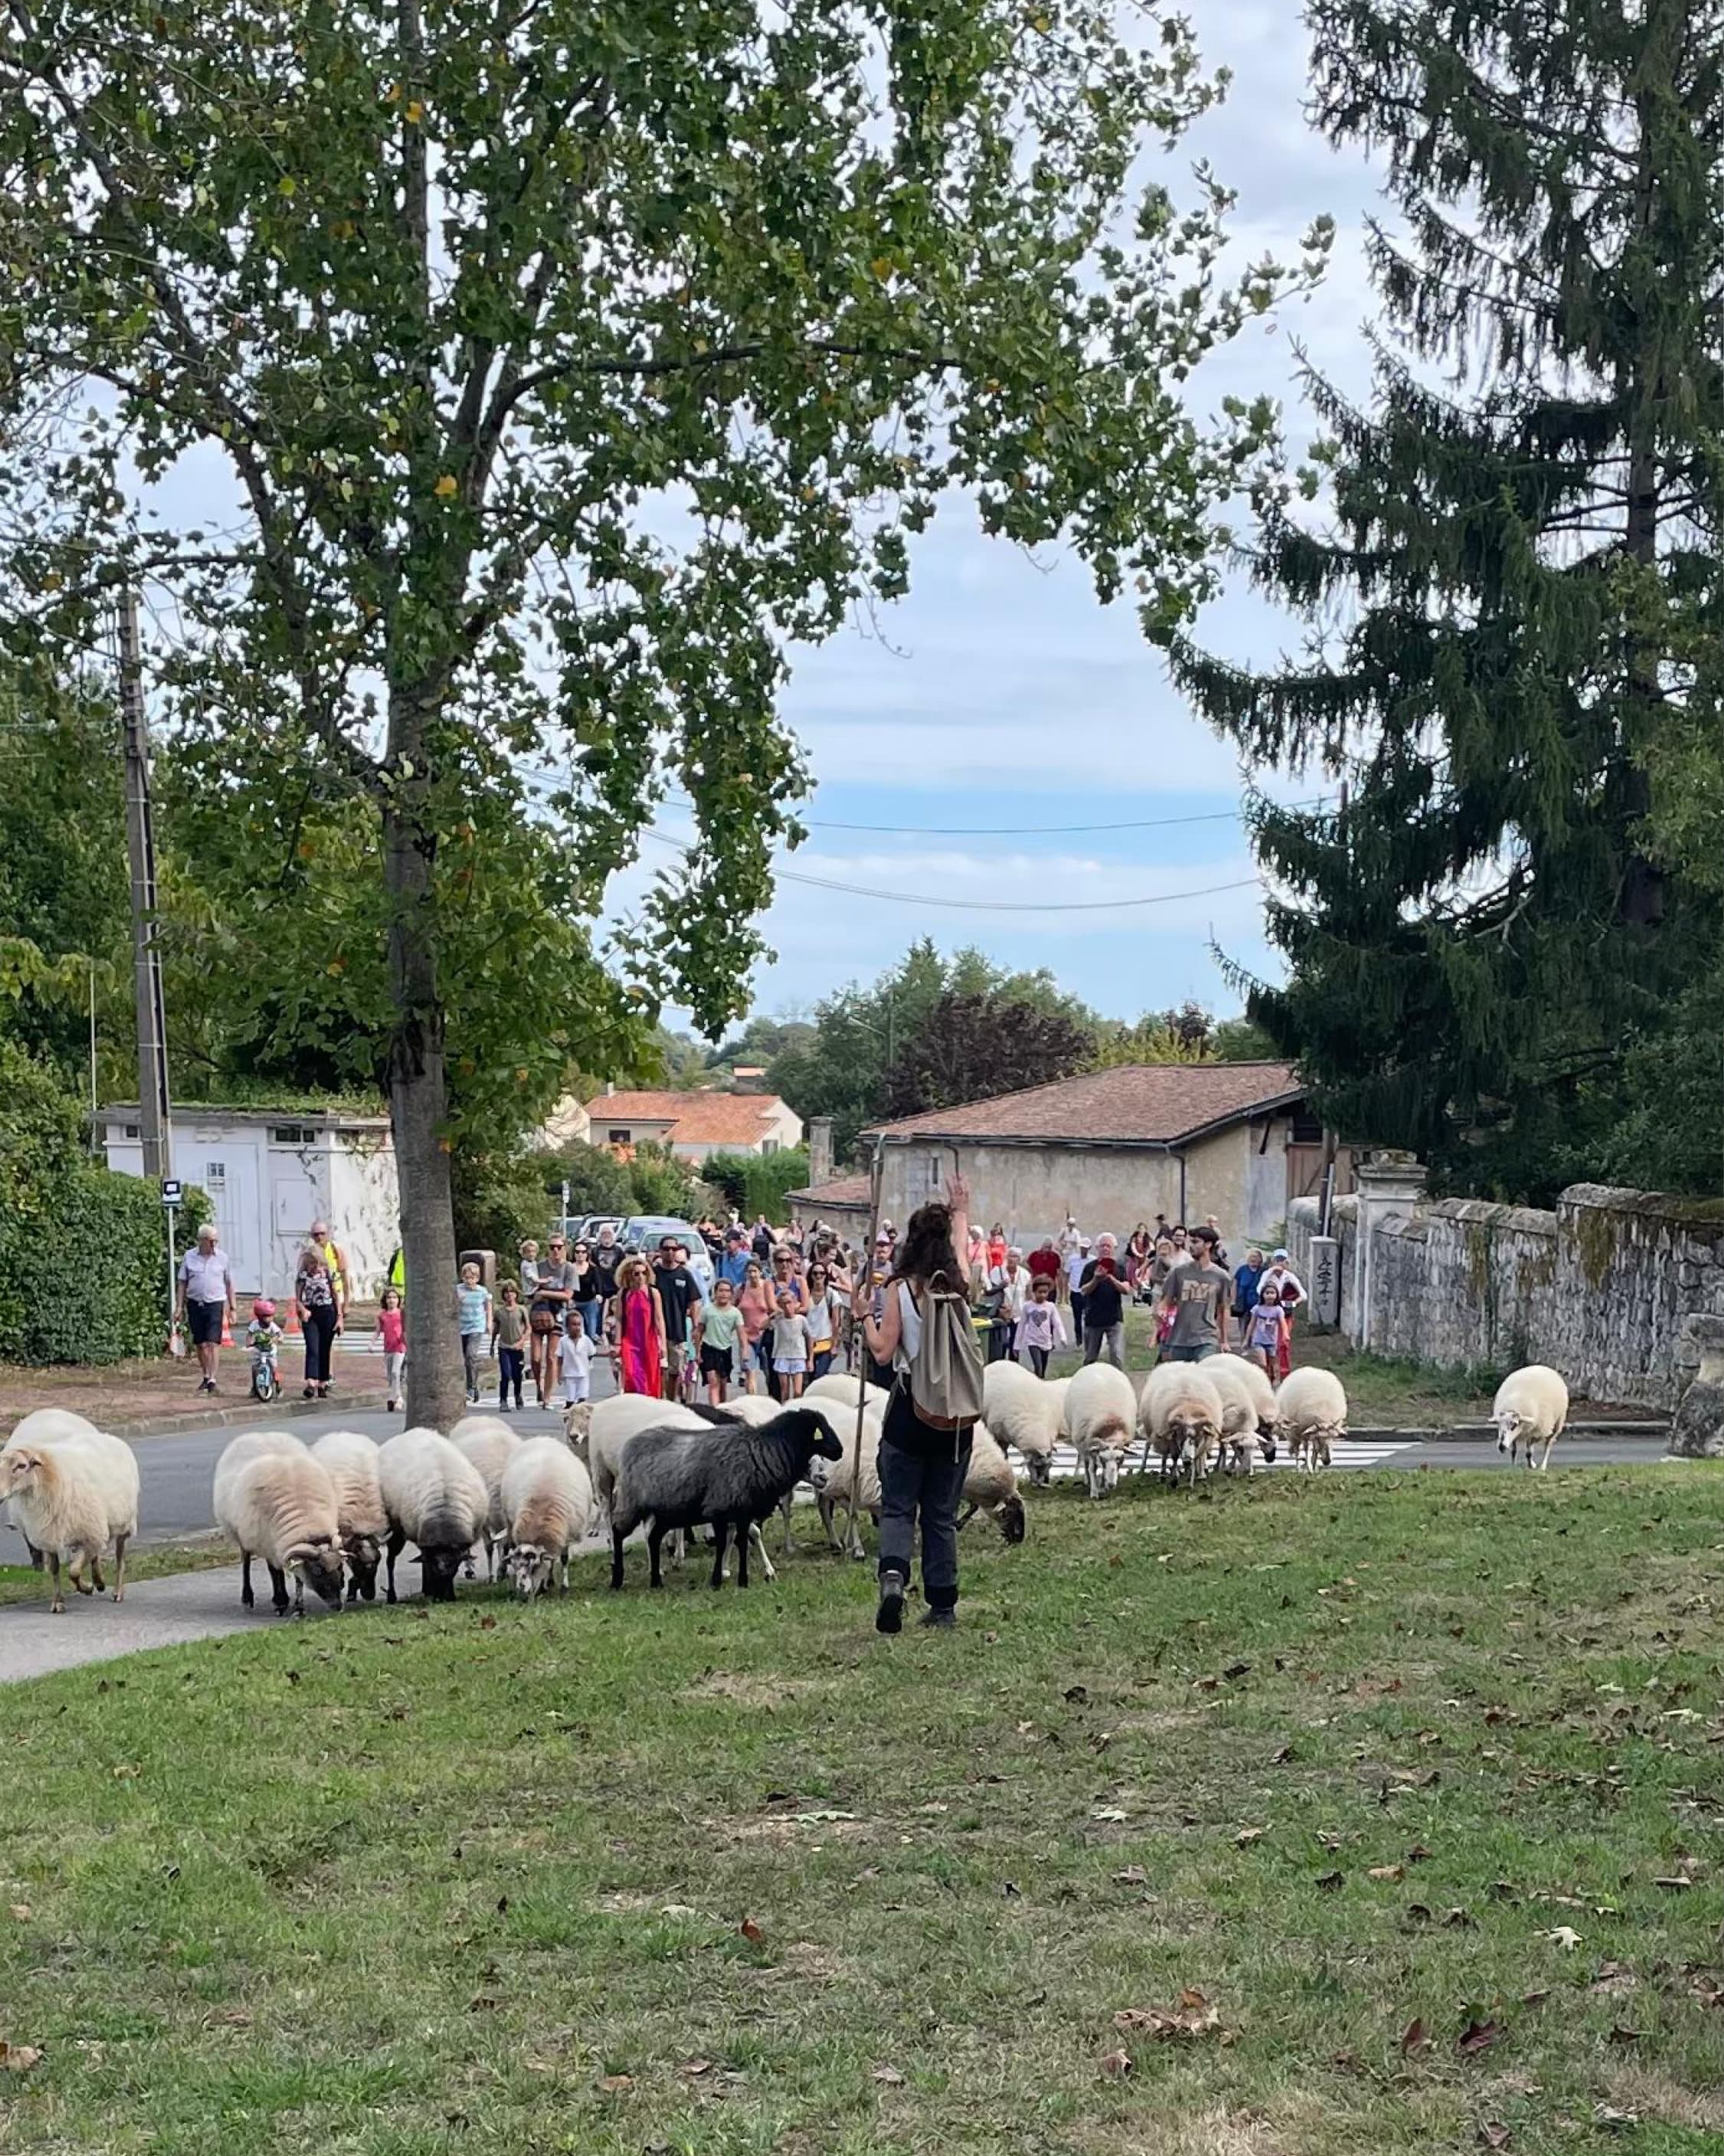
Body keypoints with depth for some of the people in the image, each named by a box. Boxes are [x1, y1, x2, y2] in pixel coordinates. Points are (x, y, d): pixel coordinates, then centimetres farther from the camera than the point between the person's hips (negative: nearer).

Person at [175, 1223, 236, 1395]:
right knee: (200, 1344, 8)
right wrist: (179, 1306, 1)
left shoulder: (222, 1257, 3)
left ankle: (212, 1378, -14)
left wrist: (232, 1308, 8)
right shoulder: (189, 1257, 3)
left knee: (213, 1342, -12)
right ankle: (205, 1376, 20)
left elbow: (229, 1284, 9)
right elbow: (182, 1283, 7)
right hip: (195, 1303, 2)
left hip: (215, 1304, -2)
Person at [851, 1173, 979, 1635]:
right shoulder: (958, 1283, 2)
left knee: (897, 1507, 4)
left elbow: (883, 1351, -8)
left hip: (912, 1407, -3)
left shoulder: (901, 1289, -8)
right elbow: (961, 1245, 24)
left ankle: (893, 1574, -22)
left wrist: (864, 1315, 7)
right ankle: (943, 1605, 14)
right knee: (942, 1513, 12)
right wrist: (961, 1211, 41)